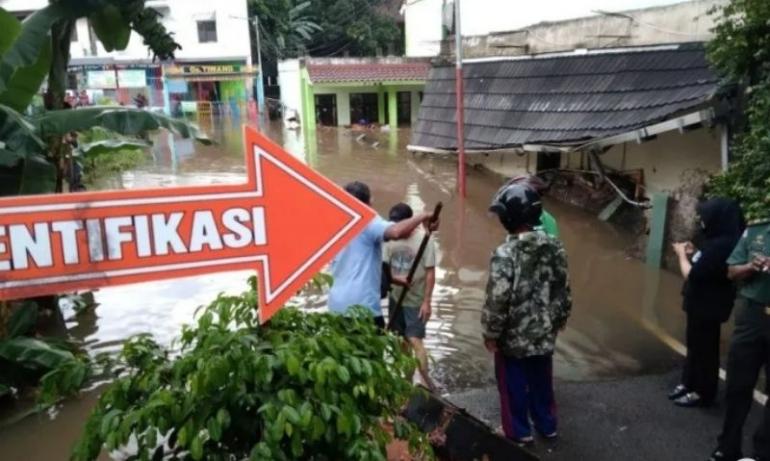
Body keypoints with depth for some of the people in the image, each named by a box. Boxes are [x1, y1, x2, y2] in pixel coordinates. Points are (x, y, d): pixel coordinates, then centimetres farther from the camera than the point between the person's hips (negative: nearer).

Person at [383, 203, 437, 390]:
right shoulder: (391, 239, 0)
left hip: (416, 301, -5)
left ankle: (426, 381, 3)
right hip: (396, 298, 5)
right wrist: (394, 278, -19)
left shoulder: (424, 240, -14)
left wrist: (427, 302, -15)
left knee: (415, 341, -10)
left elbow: (430, 273, -12)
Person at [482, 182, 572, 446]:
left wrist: (490, 333, -10)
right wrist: (560, 318, 18)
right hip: (544, 332, 6)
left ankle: (519, 431, 29)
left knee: (514, 384, 14)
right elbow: (562, 289, 3)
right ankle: (547, 426, 38)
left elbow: (497, 299, -23)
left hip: (513, 335, -5)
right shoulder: (554, 247, -6)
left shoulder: (505, 254, -26)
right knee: (541, 380, 23)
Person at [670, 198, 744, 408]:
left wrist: (682, 255, -9)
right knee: (694, 344, 20)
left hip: (709, 307, -10)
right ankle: (689, 383, 34)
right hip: (702, 303, 10)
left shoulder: (721, 245, -27)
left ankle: (702, 393, 20)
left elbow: (692, 274, -24)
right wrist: (693, 253, 3)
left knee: (704, 348, 5)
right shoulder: (721, 241, 5)